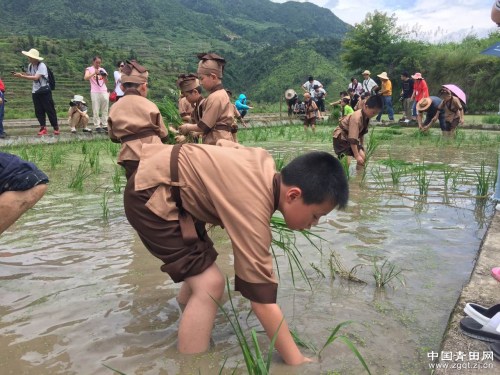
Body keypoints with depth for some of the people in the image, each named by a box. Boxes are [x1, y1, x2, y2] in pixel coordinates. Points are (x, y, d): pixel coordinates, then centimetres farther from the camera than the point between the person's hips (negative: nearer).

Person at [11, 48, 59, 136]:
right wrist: (19, 74, -3)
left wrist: (21, 76, -25)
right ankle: (43, 128, 9)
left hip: (44, 91, -6)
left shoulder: (42, 65, -17)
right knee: (39, 111, 4)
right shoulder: (30, 66, 6)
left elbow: (36, 77, -26)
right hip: (35, 92, 6)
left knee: (50, 110, -2)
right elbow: (28, 75, 13)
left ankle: (56, 128, 7)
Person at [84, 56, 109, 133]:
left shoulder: (102, 69, 13)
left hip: (104, 91, 4)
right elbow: (85, 78, -14)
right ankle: (97, 126, -2)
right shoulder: (89, 69, 4)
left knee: (105, 110, 2)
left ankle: (104, 125, 5)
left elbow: (106, 82, 9)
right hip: (95, 92, -3)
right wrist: (94, 73, -23)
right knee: (96, 110, -4)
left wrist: (105, 76, -11)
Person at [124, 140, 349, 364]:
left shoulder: (266, 166, -4)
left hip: (159, 176, 10)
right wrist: (297, 363, -20)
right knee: (209, 284, -16)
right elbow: (262, 299, -27)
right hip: (150, 195, -10)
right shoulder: (252, 208, -31)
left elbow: (222, 143, 17)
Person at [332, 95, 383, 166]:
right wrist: (357, 156, -34)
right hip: (341, 137, -9)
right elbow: (352, 139, -36)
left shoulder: (366, 117, -6)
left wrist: (361, 147, 13)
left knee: (363, 157, 5)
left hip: (351, 138, 9)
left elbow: (362, 133, 10)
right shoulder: (356, 118, -32)